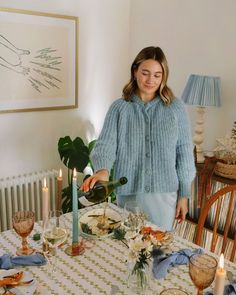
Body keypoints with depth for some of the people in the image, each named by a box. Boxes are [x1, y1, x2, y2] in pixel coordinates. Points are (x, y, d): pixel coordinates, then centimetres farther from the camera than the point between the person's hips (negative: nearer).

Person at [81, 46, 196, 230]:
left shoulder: (175, 107, -1)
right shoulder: (119, 107, -1)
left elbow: (184, 152, 1)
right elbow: (106, 144, -10)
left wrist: (184, 194, 1)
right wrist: (102, 170, -32)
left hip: (165, 193, 0)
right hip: (128, 193, 0)